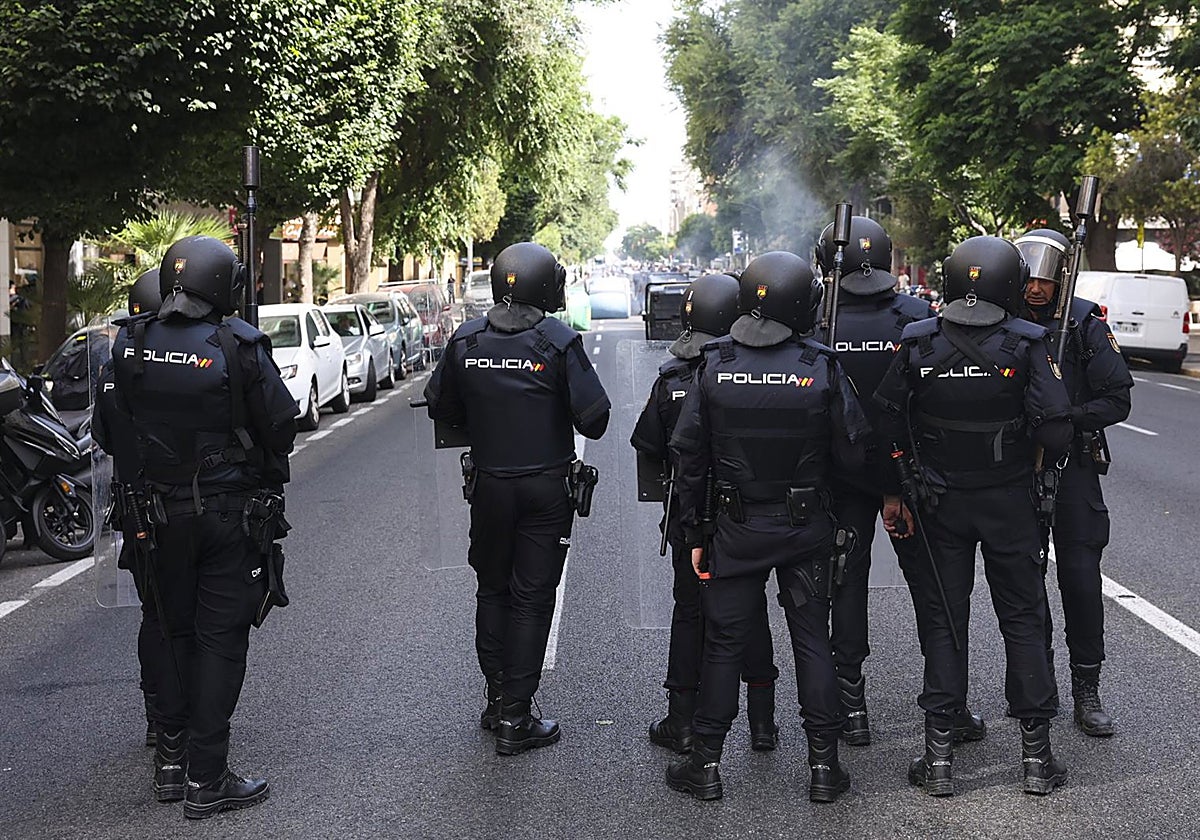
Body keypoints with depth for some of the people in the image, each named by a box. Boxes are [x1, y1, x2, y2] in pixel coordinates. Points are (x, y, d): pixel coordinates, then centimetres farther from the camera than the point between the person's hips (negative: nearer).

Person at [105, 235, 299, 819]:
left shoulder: (130, 345, -3)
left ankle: (171, 764, 25)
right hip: (230, 513, -5)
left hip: (162, 510, 5)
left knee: (174, 632, 17)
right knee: (220, 639, 3)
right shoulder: (236, 347, -17)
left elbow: (121, 422, 6)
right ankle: (205, 780, 7)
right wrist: (271, 484, 10)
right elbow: (279, 425, -9)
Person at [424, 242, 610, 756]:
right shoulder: (558, 342, -15)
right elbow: (593, 418, -15)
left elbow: (441, 406, 8)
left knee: (492, 589, 19)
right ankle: (514, 719, 6)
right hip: (547, 487, -3)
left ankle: (497, 698, 25)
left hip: (489, 485, 3)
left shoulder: (466, 340, -3)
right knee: (531, 598, 3)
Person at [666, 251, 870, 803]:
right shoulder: (821, 368, -12)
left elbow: (689, 457, -3)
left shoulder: (715, 368, -7)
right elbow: (851, 454, -9)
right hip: (807, 528, -1)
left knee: (723, 642, 9)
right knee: (812, 639, 10)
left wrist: (694, 533, 5)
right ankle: (824, 765, 15)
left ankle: (707, 763, 16)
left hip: (736, 529, 1)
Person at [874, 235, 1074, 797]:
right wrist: (1045, 461, 6)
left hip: (942, 504, 1)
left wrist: (892, 494, 7)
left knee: (944, 621, 9)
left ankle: (938, 755, 10)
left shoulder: (917, 344, -6)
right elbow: (1055, 431, -16)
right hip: (1010, 503, -1)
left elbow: (888, 428, -3)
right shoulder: (1025, 343, -12)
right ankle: (1036, 754, 15)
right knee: (1023, 620, 10)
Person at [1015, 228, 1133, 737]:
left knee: (1081, 577, -3)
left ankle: (1086, 693, 7)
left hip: (1072, 467, -2)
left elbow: (1118, 400, -6)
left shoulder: (1085, 323, -6)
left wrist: (1064, 417, -18)